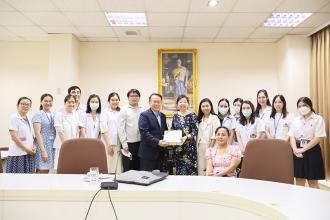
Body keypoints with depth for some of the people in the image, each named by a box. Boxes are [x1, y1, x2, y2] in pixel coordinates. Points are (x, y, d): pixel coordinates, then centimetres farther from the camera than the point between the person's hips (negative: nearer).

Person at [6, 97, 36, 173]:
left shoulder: (28, 119, 13)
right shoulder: (14, 118, -7)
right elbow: (14, 137, -14)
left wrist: (33, 147, 2)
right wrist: (26, 149, -14)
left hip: (29, 153, 7)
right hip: (18, 154, -7)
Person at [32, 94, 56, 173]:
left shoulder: (54, 115, 12)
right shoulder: (38, 115, -5)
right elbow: (37, 133, -13)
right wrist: (43, 150, -19)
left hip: (52, 146, 6)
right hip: (42, 146, -6)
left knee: (47, 171, 9)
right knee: (41, 171, -5)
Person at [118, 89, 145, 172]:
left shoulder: (143, 110, 6)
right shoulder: (124, 110, -2)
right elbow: (121, 128, -5)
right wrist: (124, 144, -8)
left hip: (140, 143, 3)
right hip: (129, 143, -3)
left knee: (139, 168, 12)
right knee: (128, 170, 4)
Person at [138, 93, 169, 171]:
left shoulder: (163, 116, 15)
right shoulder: (144, 115, -8)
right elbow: (144, 133, -17)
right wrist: (157, 142, -23)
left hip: (160, 153, 7)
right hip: (148, 153, -6)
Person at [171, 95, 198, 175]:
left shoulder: (192, 115, -4)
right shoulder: (175, 115, 8)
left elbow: (195, 131, -9)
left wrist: (186, 137, -23)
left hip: (189, 146, -4)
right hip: (177, 146, 4)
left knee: (189, 169, -4)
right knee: (178, 169, 8)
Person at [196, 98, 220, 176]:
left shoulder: (214, 118, -3)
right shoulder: (199, 119, 14)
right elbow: (198, 134, 12)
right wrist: (197, 147, 5)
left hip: (211, 146, -5)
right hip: (200, 147, 5)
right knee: (201, 168, 7)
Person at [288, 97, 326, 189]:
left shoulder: (318, 119, -4)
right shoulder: (296, 120, 10)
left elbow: (318, 138, -13)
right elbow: (292, 136, 4)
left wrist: (303, 149, -16)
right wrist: (295, 149, -13)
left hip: (312, 151, -4)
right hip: (298, 152, 4)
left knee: (312, 181, 4)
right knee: (299, 179, 10)